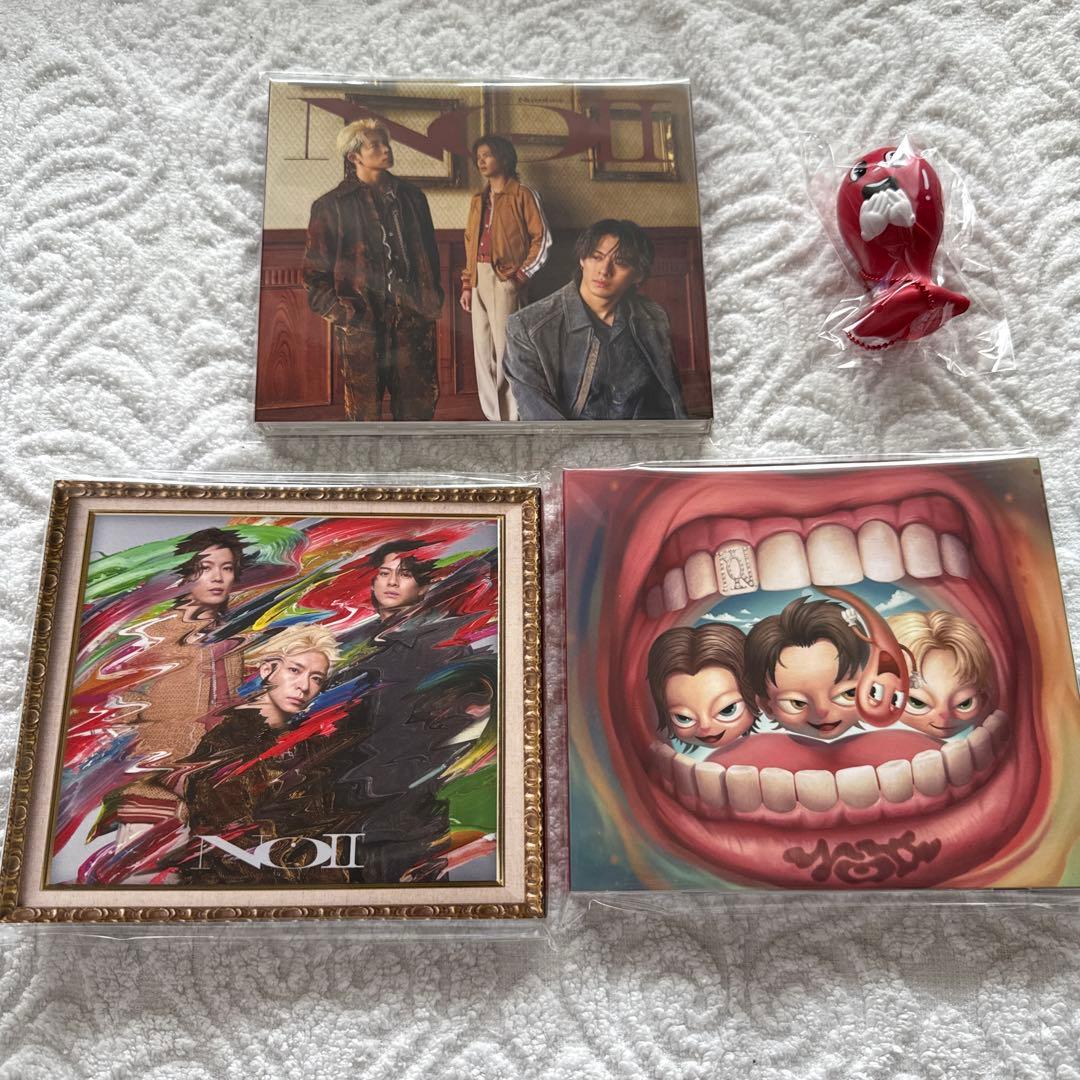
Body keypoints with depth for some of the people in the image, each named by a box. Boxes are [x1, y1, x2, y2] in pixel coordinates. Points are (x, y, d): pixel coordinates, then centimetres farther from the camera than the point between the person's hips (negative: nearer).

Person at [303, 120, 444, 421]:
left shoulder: (411, 196, 13)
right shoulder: (332, 205, 1)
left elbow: (430, 253, 18)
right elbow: (315, 273, 2)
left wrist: (433, 300, 9)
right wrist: (339, 313, -8)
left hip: (413, 318, 4)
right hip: (362, 325, -3)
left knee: (419, 402, 7)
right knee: (365, 409, 4)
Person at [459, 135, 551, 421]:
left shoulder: (522, 195, -1)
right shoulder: (478, 200, 18)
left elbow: (542, 239, -5)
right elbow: (470, 243, 18)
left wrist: (521, 275, -10)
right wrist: (467, 285, 13)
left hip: (504, 280, -7)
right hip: (479, 279, 7)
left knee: (505, 349, -10)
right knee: (483, 350, 6)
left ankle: (513, 420, -4)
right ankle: (495, 418, 13)